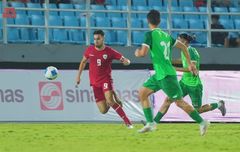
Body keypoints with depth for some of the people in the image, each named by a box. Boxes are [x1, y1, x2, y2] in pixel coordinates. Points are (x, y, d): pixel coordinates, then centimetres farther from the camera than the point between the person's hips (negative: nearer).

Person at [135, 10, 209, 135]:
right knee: (142, 93, 12)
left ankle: (202, 122, -1)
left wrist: (137, 53, 4)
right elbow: (182, 46, 16)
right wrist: (190, 64, 21)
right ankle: (150, 123, 8)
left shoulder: (150, 34, -11)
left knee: (179, 102, -4)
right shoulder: (165, 35, 12)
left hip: (166, 75, -8)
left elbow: (143, 53, -21)